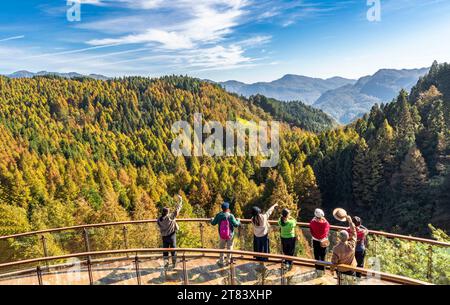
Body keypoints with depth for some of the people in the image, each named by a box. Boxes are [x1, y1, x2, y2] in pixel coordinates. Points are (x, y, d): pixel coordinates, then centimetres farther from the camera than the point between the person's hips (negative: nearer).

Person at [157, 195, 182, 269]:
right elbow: (177, 210, -13)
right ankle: (174, 264, 17)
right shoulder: (170, 216, -17)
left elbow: (160, 228, 5)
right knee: (173, 249, 9)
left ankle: (166, 262, 5)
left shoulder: (159, 219, -5)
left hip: (164, 236, 3)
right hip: (172, 235, -3)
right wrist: (180, 201, -6)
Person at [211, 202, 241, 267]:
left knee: (221, 248, 16)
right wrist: (238, 220, 3)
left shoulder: (219, 215, -11)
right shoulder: (230, 216, -19)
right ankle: (228, 261, 26)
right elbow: (236, 224, -19)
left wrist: (212, 219, 23)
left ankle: (221, 262, 22)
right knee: (229, 248, 16)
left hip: (222, 235, 2)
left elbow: (213, 223, 1)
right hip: (230, 235, -1)